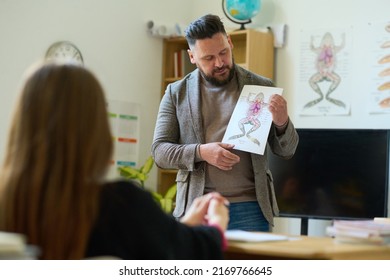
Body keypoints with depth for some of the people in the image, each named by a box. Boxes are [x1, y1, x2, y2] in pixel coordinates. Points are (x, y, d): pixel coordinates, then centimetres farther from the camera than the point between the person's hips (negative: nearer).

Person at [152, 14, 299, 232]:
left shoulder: (261, 87, 4)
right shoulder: (177, 93, 5)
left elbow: (287, 150, 6)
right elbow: (159, 151, 2)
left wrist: (282, 123, -17)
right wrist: (201, 152, -16)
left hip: (249, 208, 0)